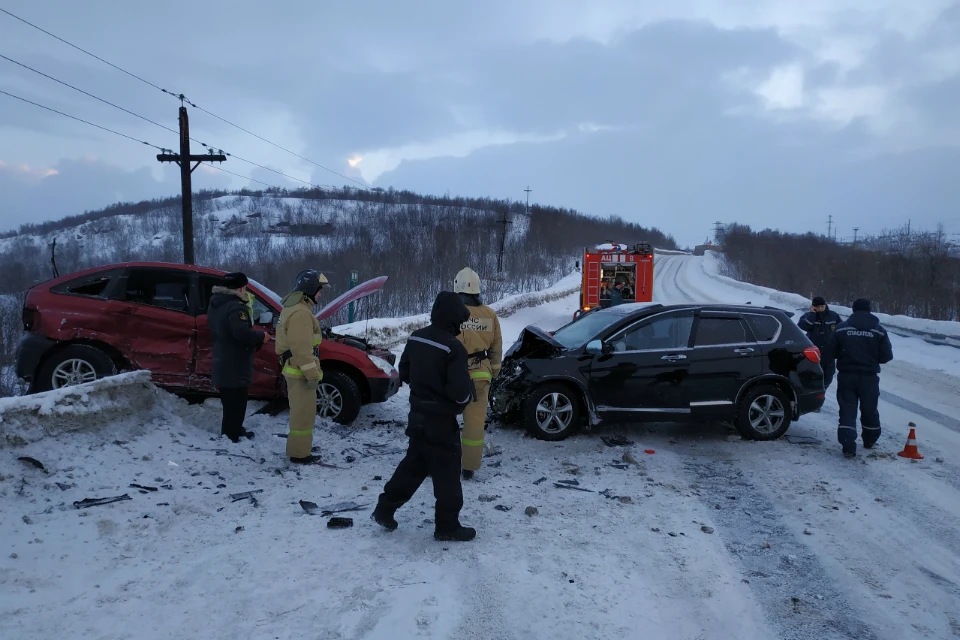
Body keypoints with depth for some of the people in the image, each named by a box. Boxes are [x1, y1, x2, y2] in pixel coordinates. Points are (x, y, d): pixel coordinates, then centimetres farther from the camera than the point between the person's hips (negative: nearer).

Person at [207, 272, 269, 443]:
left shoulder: (215, 305, 13)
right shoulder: (236, 307, -21)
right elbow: (242, 332, -33)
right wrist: (261, 336, -14)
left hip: (222, 363, 10)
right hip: (235, 366, -10)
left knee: (230, 402, 20)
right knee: (236, 403, -2)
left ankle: (231, 432, 31)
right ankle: (231, 435, 3)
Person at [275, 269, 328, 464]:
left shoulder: (294, 307, 15)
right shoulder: (300, 313, -21)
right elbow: (301, 348, -25)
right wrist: (312, 374, -22)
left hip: (295, 370, 11)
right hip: (301, 372, -11)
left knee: (300, 412, 19)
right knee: (303, 413, -4)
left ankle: (299, 449, 29)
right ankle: (300, 454, 3)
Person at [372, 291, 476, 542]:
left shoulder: (415, 338, 1)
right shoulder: (453, 347, -22)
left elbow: (404, 373, 10)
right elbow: (460, 391, -24)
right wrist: (466, 396, -2)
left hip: (417, 414, 7)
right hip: (441, 420, -7)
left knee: (413, 465, 21)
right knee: (447, 474, 5)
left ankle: (385, 509, 25)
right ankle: (447, 526, 15)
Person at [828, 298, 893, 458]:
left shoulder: (842, 328, -4)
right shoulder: (879, 331, -4)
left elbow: (833, 351, 1)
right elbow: (886, 356, -3)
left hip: (846, 375, -1)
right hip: (869, 376, 1)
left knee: (847, 410, 1)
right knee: (869, 410, 18)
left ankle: (848, 446, -11)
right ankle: (870, 440, 36)